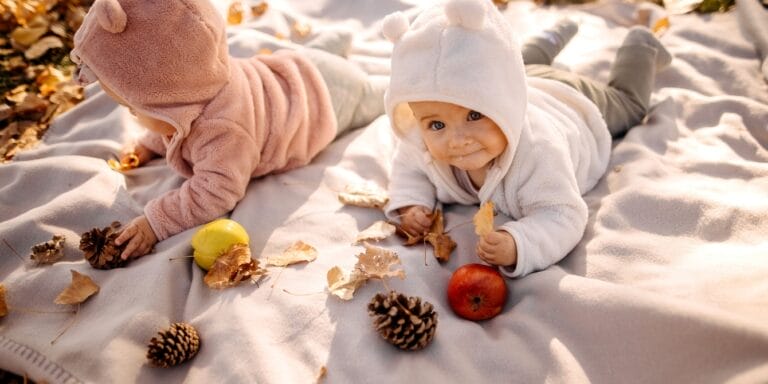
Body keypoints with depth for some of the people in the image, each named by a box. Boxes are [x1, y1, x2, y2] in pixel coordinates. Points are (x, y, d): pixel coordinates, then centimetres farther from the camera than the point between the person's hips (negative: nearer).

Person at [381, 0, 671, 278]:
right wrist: (409, 205, -38)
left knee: (627, 99, 32)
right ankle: (555, 38, 62)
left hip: (573, 105, -3)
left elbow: (561, 216, -52)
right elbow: (408, 168, -18)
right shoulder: (423, 142, -39)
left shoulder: (537, 152, -54)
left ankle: (641, 47, 54)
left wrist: (518, 245, -72)